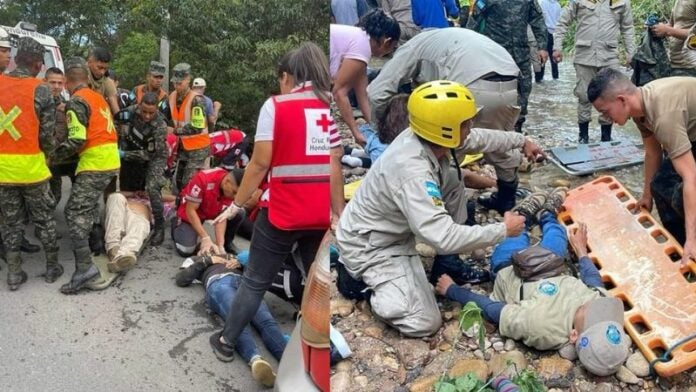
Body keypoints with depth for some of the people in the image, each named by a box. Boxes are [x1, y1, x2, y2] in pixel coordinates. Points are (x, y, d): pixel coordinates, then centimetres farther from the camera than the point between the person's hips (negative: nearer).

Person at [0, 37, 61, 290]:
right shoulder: (41, 90, -9)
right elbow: (47, 134, -7)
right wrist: (48, 154, 11)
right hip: (30, 165, -3)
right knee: (44, 219, 12)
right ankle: (52, 267, 22)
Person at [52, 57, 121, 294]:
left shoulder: (76, 102, -10)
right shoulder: (97, 97, 16)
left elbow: (77, 140, -18)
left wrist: (52, 156, -6)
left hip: (95, 164, -9)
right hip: (111, 162, 9)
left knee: (75, 212, -11)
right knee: (88, 207, 25)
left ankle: (85, 266, -20)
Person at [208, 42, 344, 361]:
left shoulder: (275, 105, -4)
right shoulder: (330, 108, 6)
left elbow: (260, 163, -8)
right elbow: (335, 166, 1)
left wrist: (236, 205, 1)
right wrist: (339, 213, 6)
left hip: (281, 212, -3)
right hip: (321, 215, 3)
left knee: (255, 282, 13)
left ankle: (226, 342, 28)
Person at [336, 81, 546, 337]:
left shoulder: (426, 136, -12)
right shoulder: (413, 172, -37)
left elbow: (479, 138, 9)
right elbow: (444, 237, -39)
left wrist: (521, 141, 20)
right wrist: (503, 230, -27)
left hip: (395, 229, 9)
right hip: (368, 245, -9)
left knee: (454, 185, 4)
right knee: (424, 323, -13)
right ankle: (360, 278, 5)